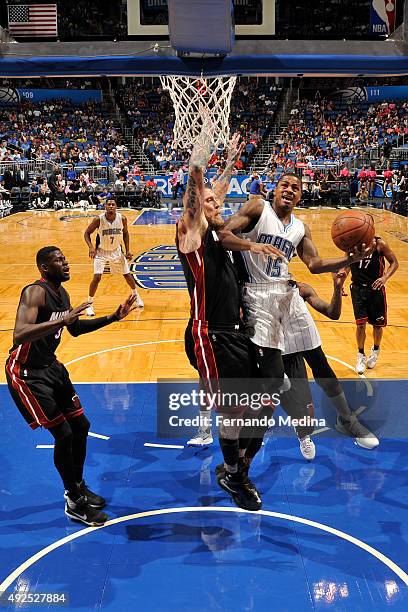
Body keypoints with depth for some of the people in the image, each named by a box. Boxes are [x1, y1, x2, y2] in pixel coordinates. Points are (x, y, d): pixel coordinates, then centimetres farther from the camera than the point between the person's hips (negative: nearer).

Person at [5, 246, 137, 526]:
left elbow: (75, 329, 19)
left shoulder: (62, 293, 5)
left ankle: (79, 486, 33)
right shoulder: (35, 292, -23)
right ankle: (74, 502, 11)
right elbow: (19, 335, -38)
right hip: (26, 373, -9)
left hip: (51, 366, 9)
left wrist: (114, 317, 11)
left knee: (81, 426, 12)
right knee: (63, 434, -8)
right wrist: (62, 319, -44)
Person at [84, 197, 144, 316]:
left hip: (116, 251, 3)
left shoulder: (122, 218, -15)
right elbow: (87, 233, -10)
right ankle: (89, 304, 1)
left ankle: (136, 295, 37)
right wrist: (91, 247, -26)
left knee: (127, 274, 11)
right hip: (101, 252, -3)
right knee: (97, 277, -15)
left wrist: (127, 250, -1)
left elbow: (125, 234, 3)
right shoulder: (98, 219, -23)